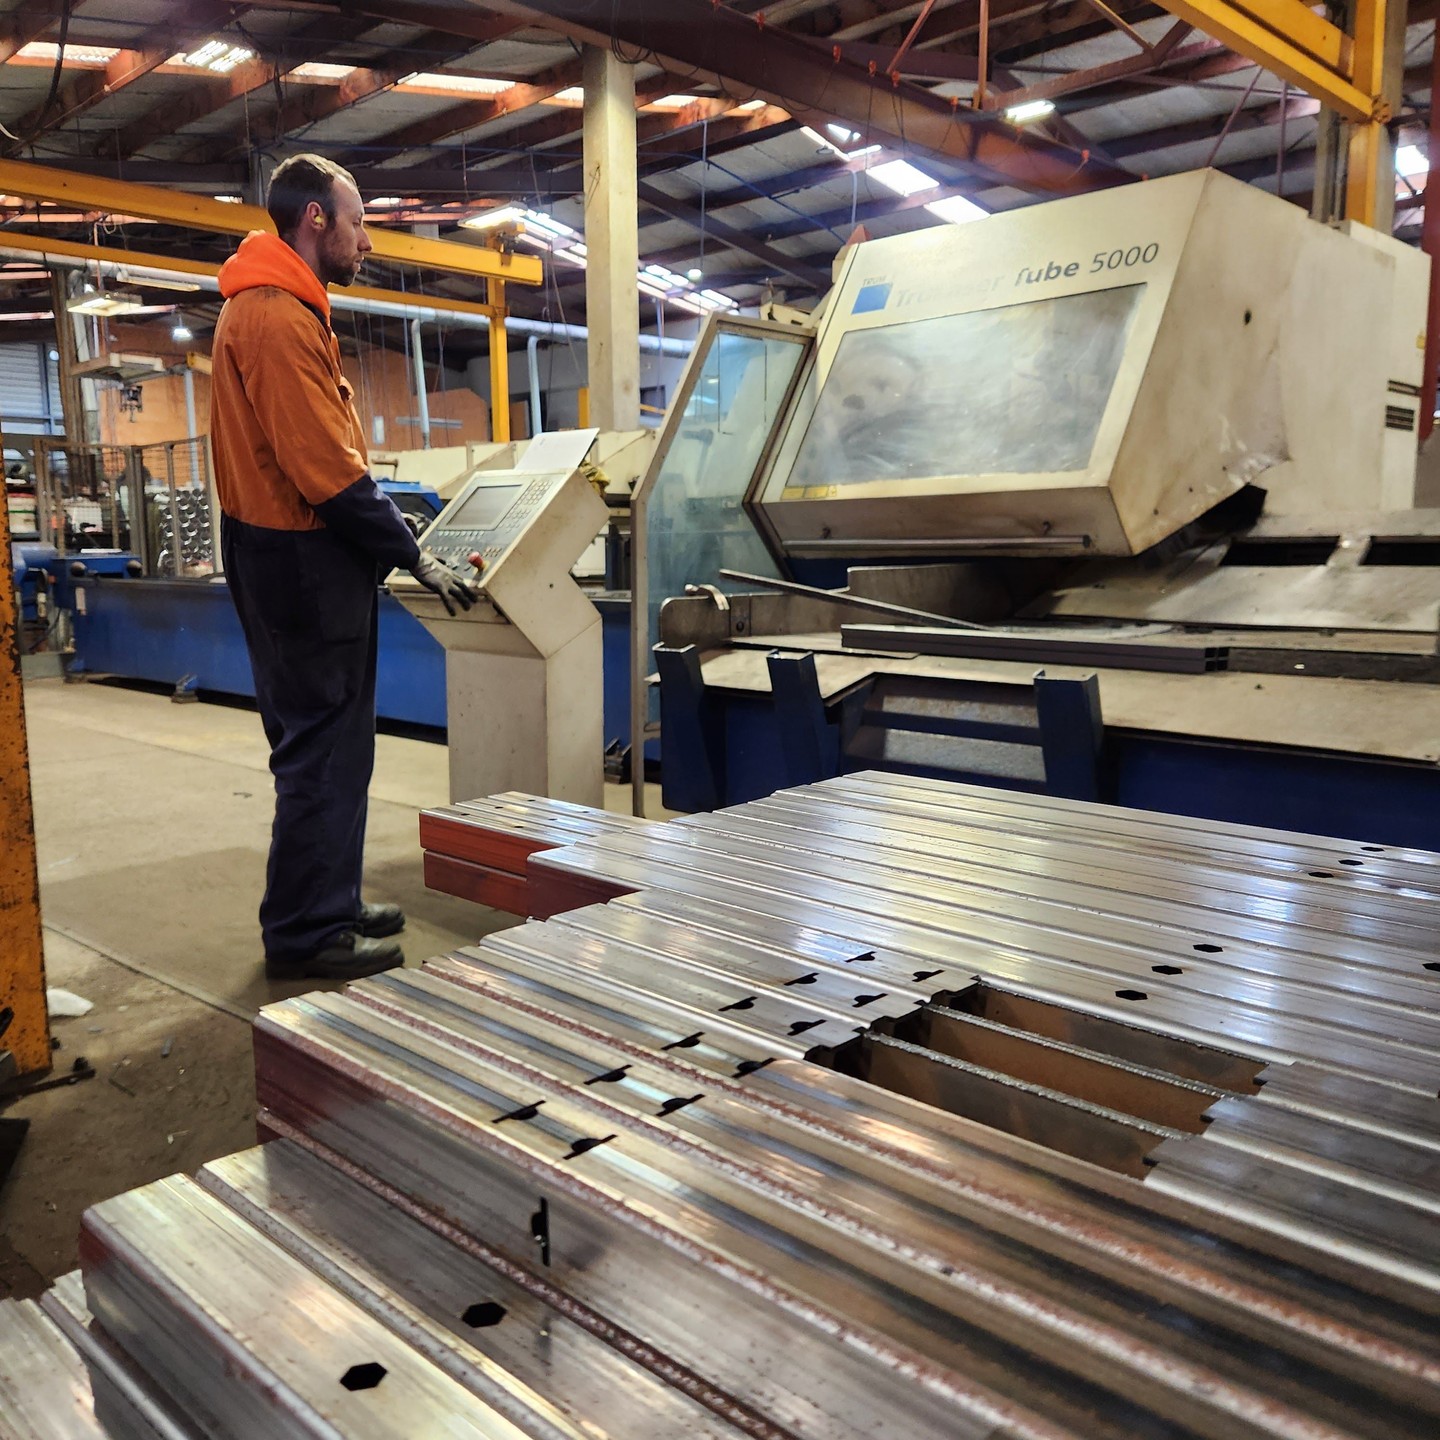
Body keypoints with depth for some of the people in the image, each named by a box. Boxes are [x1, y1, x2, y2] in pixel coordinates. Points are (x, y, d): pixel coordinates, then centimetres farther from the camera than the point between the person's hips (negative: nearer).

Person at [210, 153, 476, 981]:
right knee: (325, 749, -4)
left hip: (298, 554, 11)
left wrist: (395, 544, 12)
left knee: (328, 743, 16)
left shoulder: (276, 309, 17)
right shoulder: (277, 318, -16)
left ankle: (327, 905, 27)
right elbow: (328, 470, -21)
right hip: (304, 562, -11)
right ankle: (306, 935, 7)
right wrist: (415, 557, -14)